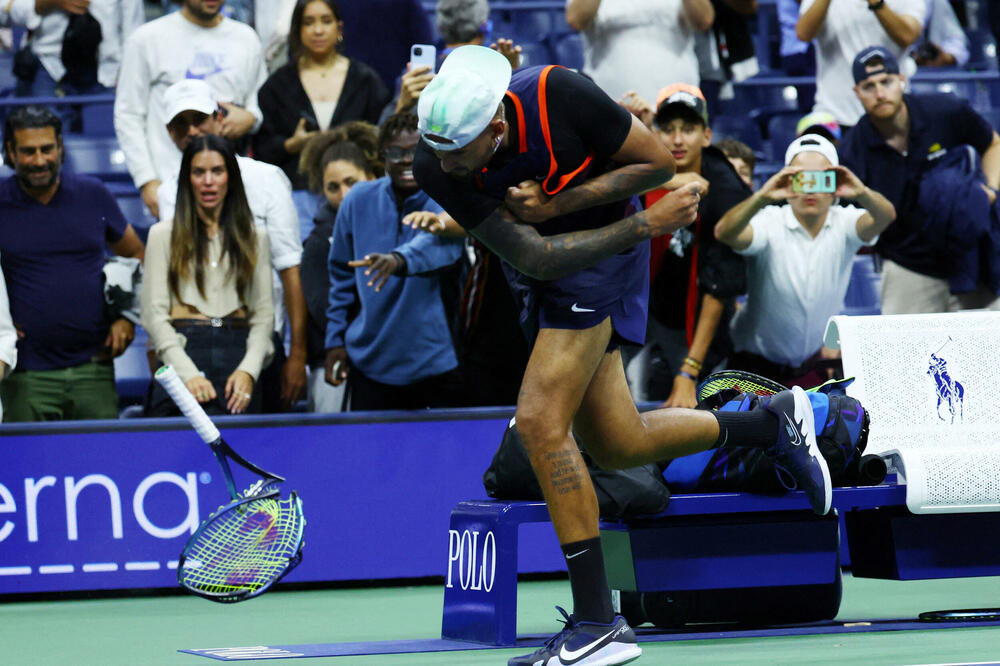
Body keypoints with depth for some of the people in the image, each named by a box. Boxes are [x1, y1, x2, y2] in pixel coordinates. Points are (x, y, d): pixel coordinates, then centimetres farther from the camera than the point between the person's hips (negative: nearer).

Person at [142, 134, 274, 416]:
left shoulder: (253, 239, 15)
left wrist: (249, 370, -8)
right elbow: (154, 314, 2)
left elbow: (264, 313, 10)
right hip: (183, 353, -2)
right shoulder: (164, 235, 9)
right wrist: (188, 373, -11)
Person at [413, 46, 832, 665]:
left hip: (606, 257, -5)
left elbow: (657, 159, -16)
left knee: (540, 421, -17)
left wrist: (557, 203, -27)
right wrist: (649, 223, -25)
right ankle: (774, 423, 34)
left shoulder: (559, 95, -31)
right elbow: (537, 257, -21)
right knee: (617, 445, 11)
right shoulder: (435, 166, -24)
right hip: (541, 279, 5)